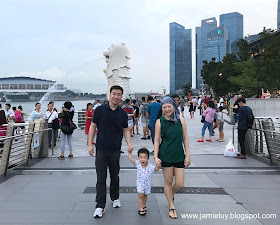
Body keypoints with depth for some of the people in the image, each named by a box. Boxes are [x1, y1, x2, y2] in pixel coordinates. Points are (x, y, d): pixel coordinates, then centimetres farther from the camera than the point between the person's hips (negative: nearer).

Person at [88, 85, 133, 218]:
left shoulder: (123, 114, 3)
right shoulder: (100, 110, -2)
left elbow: (126, 130, 9)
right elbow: (93, 127, 1)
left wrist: (129, 144, -7)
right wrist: (90, 144, -5)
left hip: (115, 151, 2)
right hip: (101, 150, -1)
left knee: (115, 177, 15)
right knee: (101, 178, 1)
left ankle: (115, 198, 35)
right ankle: (100, 206, 8)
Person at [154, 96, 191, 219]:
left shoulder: (181, 120, 1)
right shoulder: (160, 122, -3)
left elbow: (185, 138, 5)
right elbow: (156, 140, -1)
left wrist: (188, 155, 3)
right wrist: (156, 157, -8)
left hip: (179, 156, 2)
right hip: (165, 156, -2)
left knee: (180, 184, 4)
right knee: (168, 182, 7)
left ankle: (170, 195, 37)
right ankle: (172, 207, 25)